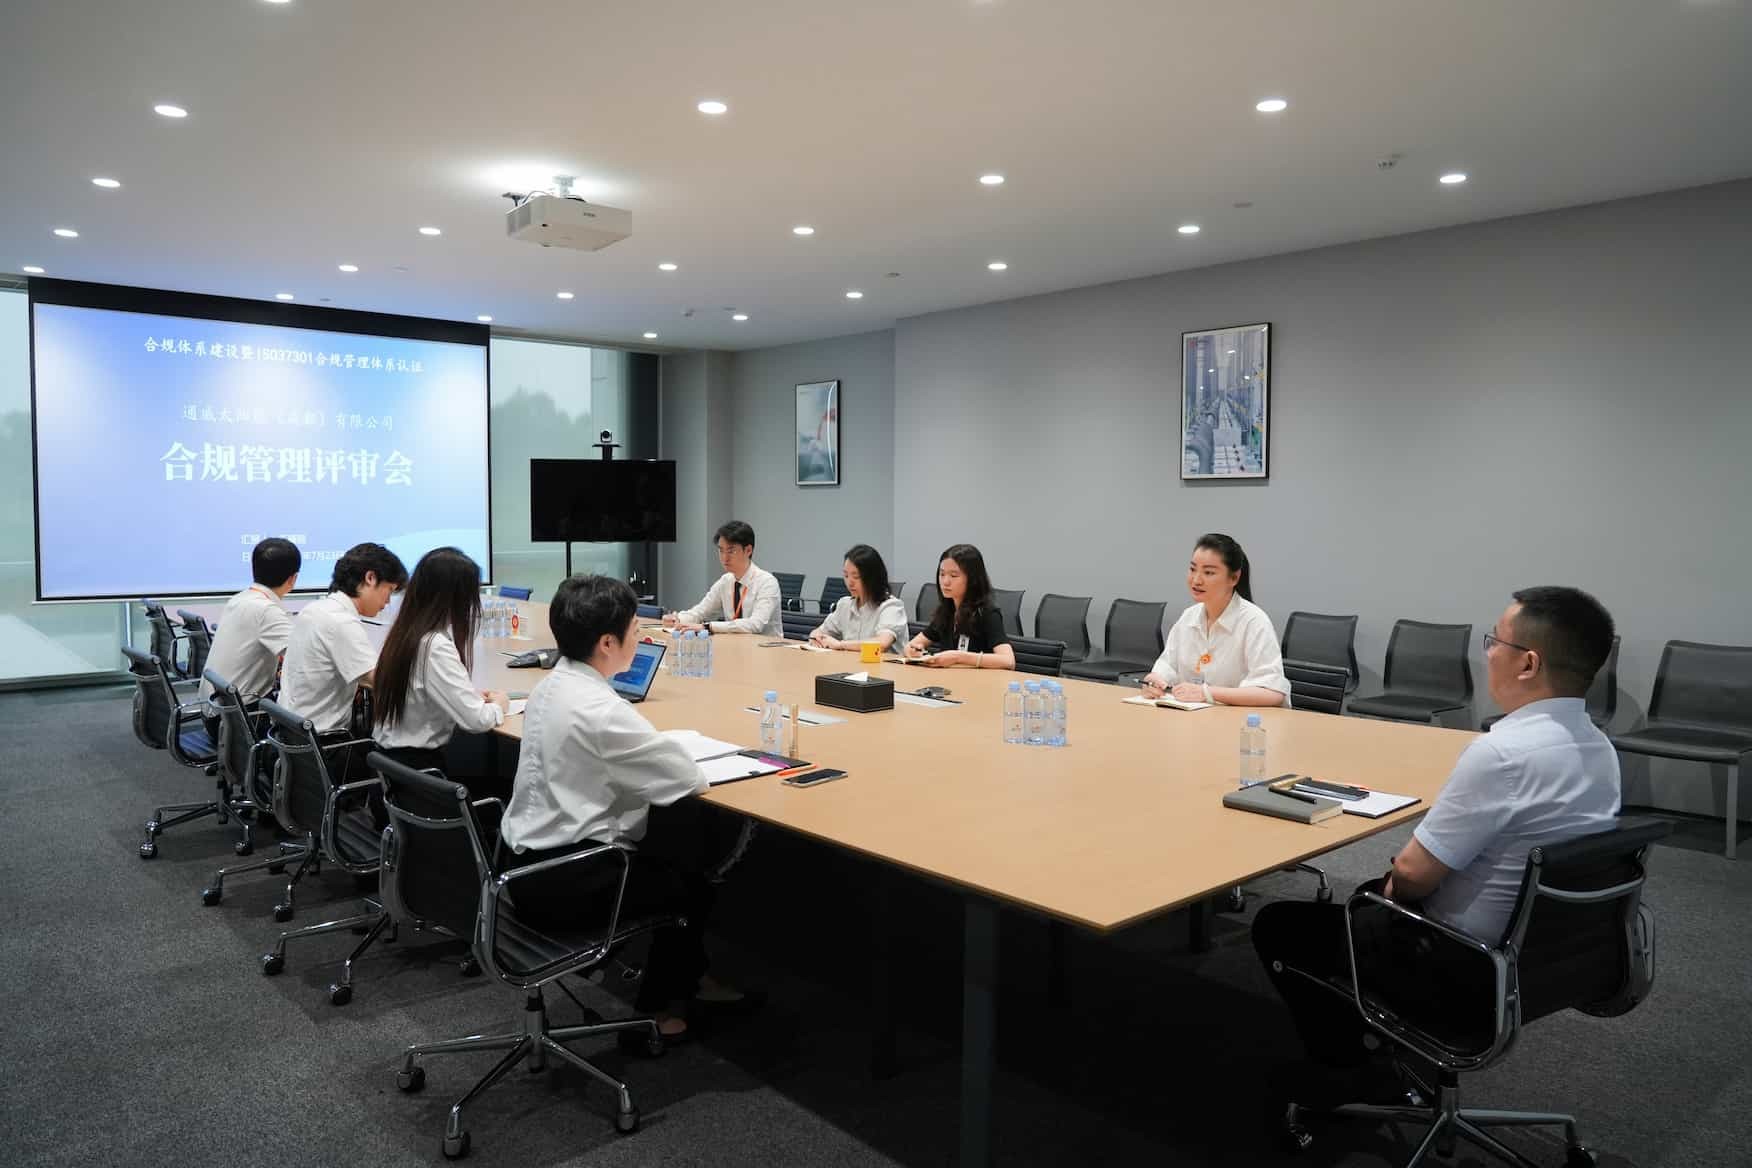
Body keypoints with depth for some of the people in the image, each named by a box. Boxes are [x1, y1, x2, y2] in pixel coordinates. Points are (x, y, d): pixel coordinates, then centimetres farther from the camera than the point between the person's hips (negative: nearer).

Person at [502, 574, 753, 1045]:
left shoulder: (551, 685, 3)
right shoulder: (599, 709, -25)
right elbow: (689, 779, -19)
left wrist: (666, 753, 1)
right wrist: (686, 764, 2)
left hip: (530, 858, 8)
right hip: (562, 882, -8)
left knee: (684, 833, 15)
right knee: (692, 878, 13)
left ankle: (686, 974, 28)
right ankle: (661, 1003, 30)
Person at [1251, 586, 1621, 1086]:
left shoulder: (1503, 752, -30)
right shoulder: (1598, 747, -1)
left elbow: (1413, 874, -24)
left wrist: (1393, 888, 0)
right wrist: (1392, 887, 9)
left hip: (1466, 972, -9)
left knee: (1276, 925, 8)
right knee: (1373, 893, 32)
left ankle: (1344, 1059, 20)